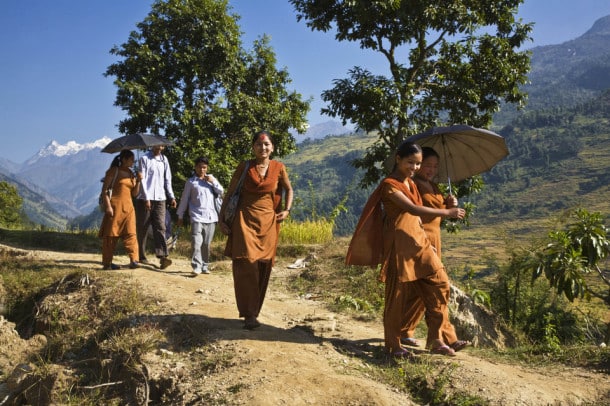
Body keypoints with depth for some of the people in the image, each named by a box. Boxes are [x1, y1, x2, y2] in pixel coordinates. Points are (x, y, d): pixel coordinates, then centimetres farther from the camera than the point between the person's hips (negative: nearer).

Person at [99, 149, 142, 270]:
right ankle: (107, 262, 9)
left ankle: (133, 260, -5)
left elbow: (134, 193, 12)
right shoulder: (114, 171, -3)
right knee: (111, 234, 1)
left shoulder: (131, 174, 14)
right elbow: (104, 190, -7)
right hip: (115, 206, -5)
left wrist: (138, 181, -2)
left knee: (130, 233, -3)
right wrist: (108, 206, -16)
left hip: (128, 207, 6)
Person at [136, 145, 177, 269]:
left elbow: (167, 179, 15)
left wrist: (171, 196, 5)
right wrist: (146, 198, -15)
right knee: (142, 228, 5)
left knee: (160, 227, -7)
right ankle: (141, 256, 15)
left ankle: (163, 256, -16)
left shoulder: (164, 159, 13)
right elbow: (142, 179, -8)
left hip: (160, 199, 3)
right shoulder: (145, 159, -2)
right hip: (145, 199, -3)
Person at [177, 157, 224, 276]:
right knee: (196, 242, -15)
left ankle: (205, 266, 17)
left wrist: (213, 182, -4)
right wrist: (180, 216, 8)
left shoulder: (211, 179, 15)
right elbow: (184, 199, 9)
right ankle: (196, 267, -16)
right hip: (197, 217, -3)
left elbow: (221, 192, 9)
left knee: (206, 244, 8)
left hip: (210, 217, 3)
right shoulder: (191, 182, 7)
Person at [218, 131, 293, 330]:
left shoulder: (278, 168, 5)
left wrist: (287, 210, 6)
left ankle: (254, 311, 18)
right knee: (246, 264, -13)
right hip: (245, 220, -2)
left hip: (268, 222, 2)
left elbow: (289, 189, 20)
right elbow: (229, 193, 5)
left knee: (262, 268, 4)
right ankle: (249, 313, -5)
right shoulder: (244, 167, 1)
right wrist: (221, 218, 0)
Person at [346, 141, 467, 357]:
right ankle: (393, 344, 14)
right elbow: (413, 209, -23)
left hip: (418, 241, 8)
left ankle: (435, 339, 8)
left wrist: (426, 241, 17)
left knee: (438, 283, 0)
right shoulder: (389, 185, -11)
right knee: (399, 293, 0)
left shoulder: (410, 183, 14)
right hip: (399, 243, -8)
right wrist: (447, 212, -22)